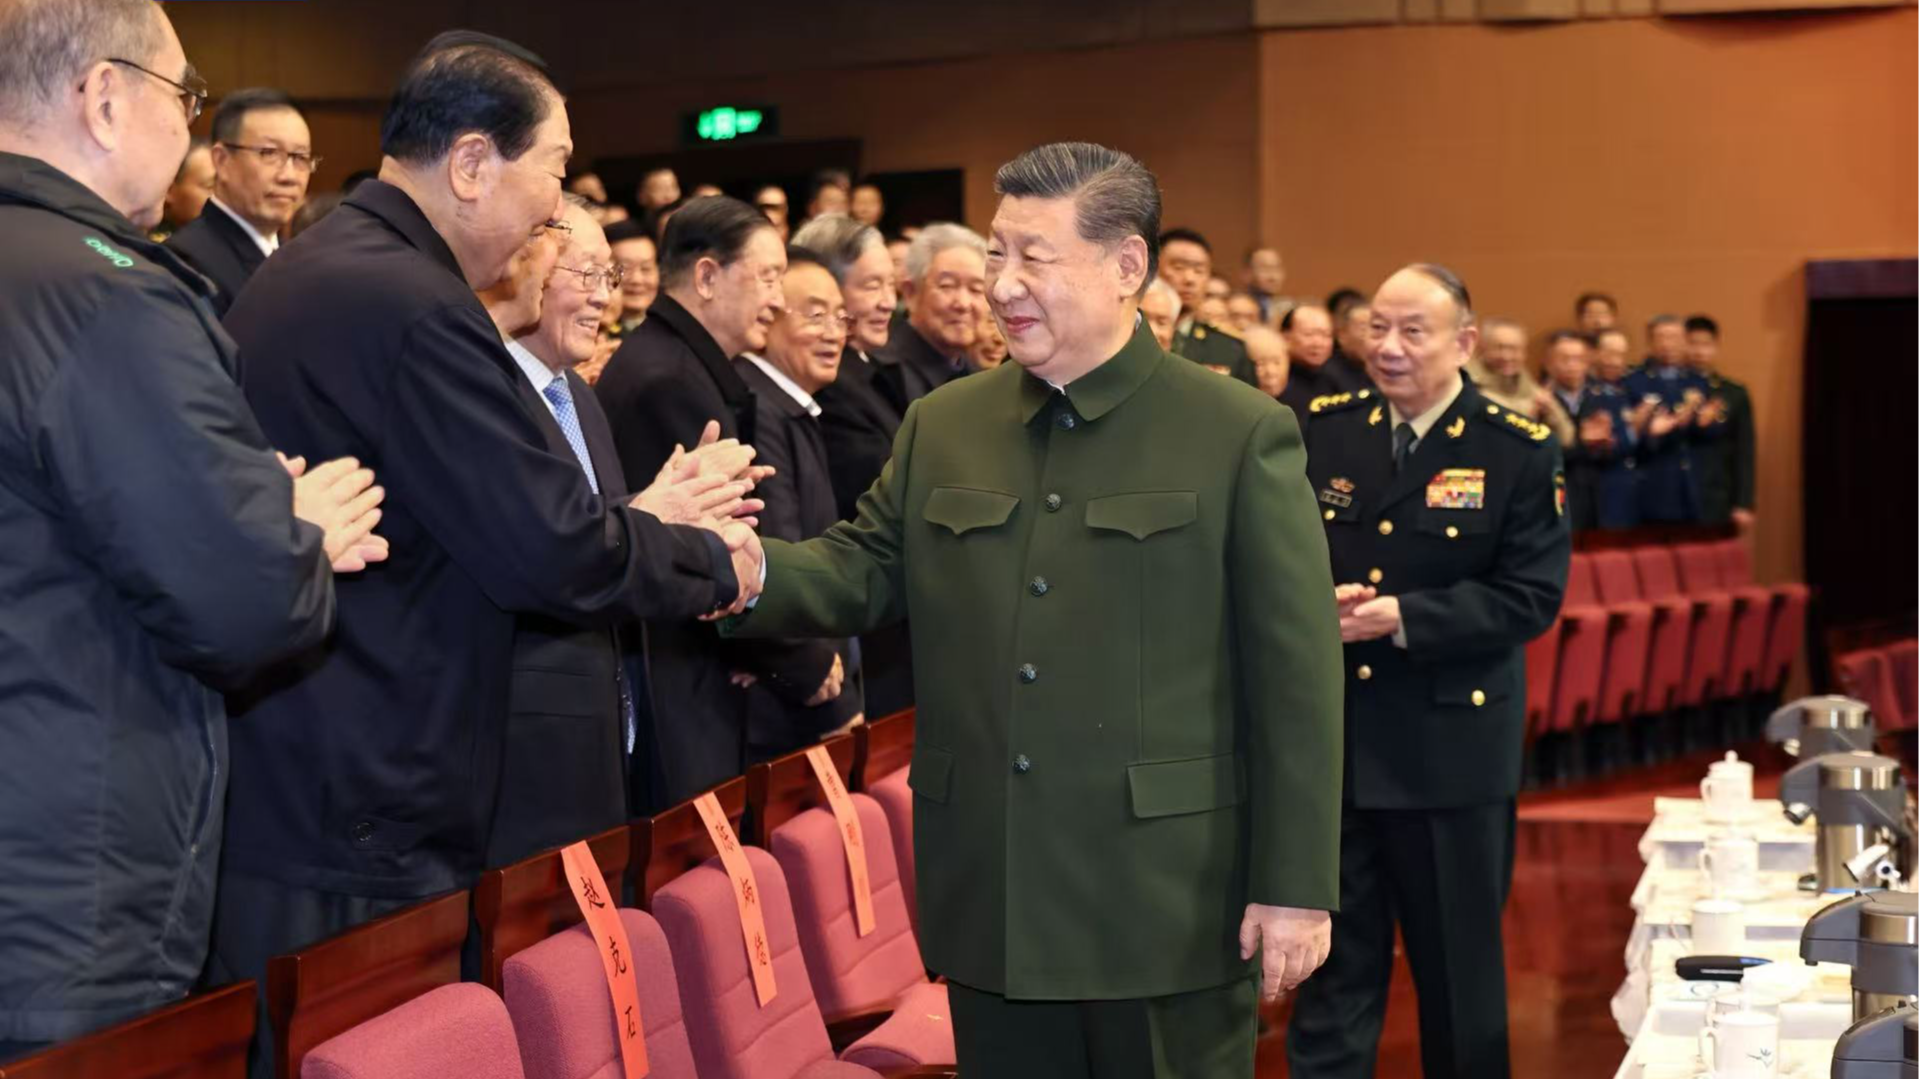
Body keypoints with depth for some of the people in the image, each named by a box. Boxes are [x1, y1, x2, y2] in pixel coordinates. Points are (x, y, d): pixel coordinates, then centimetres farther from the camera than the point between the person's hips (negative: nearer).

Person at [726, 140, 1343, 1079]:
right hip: (990, 906, 4)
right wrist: (747, 570, -15)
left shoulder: (1241, 435, -5)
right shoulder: (942, 426, 9)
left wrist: (1296, 887, -9)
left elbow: (1295, 677, -7)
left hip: (1169, 911, -4)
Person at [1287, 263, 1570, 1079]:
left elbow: (1531, 596, -12)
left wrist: (1403, 617, -21)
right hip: (1329, 738, 3)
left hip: (1452, 746, -2)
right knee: (1331, 963, 8)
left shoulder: (1519, 451, -5)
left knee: (1459, 973, 11)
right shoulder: (1321, 432, 5)